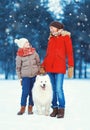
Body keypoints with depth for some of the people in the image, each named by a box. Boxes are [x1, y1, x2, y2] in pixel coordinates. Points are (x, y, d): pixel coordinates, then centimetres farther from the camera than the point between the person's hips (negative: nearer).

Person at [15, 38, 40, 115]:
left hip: (35, 75, 3)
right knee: (25, 92, -8)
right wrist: (20, 78, -1)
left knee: (32, 92, 5)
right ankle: (23, 108, 5)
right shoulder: (19, 55, -6)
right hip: (25, 76, -3)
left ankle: (30, 108, 15)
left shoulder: (34, 52, 2)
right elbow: (18, 67, 0)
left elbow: (38, 63, 12)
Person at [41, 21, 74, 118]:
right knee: (54, 89, 6)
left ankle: (61, 110, -3)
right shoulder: (51, 38, 17)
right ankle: (55, 108, 11)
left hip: (60, 66, -5)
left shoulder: (65, 37, 2)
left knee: (59, 89, -12)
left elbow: (69, 52, -3)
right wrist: (43, 65, 14)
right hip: (50, 66, 5)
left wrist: (70, 66, -10)